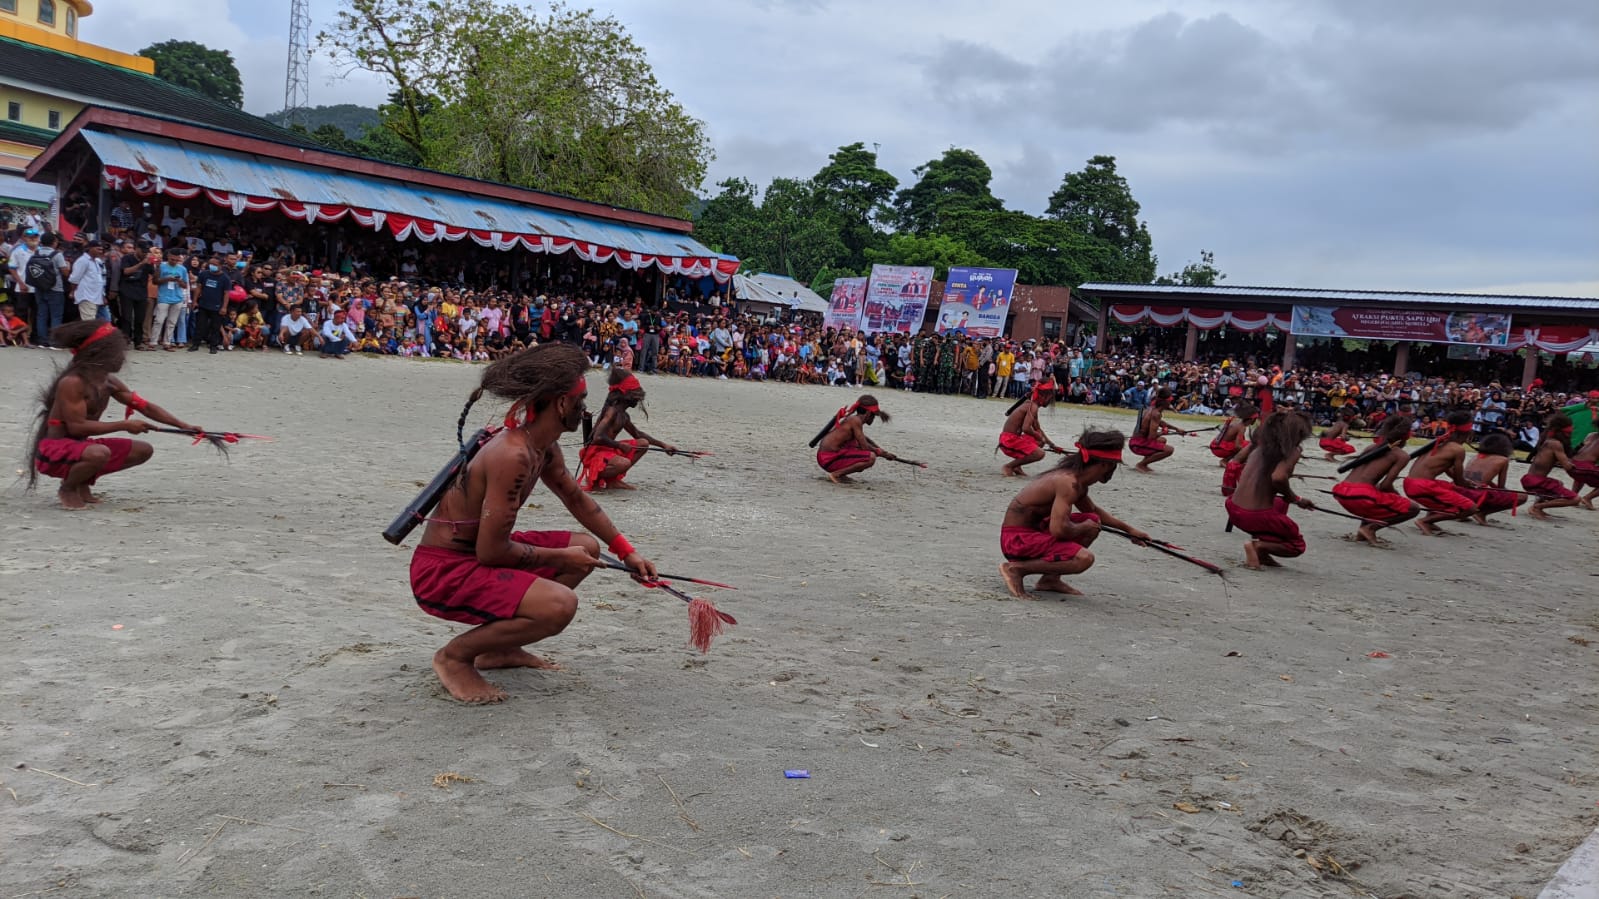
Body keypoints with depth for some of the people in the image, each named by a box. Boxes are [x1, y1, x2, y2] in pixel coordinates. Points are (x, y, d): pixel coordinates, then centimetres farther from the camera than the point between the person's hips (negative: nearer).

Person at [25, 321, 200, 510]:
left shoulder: (109, 382, 3)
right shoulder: (72, 382, -22)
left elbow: (145, 406, 6)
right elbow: (77, 427, -27)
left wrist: (184, 426, -1)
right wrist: (125, 425, -24)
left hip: (78, 446, 9)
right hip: (53, 452, -9)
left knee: (143, 450, 5)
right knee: (100, 453, -39)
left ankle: (82, 483, 13)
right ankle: (68, 489, -6)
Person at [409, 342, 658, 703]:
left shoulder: (544, 447, 2)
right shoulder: (512, 455, -28)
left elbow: (577, 499, 20)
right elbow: (491, 551, -26)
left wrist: (627, 552, 19)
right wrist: (561, 557, -13)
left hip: (478, 551, 10)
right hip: (442, 570, -10)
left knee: (587, 547, 16)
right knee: (559, 605, -30)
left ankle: (498, 647, 18)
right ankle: (455, 656, -4)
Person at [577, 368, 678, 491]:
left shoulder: (623, 415, 12)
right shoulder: (612, 411, -18)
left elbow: (638, 434, 28)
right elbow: (598, 438, -30)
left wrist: (663, 445, 23)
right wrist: (620, 445, -18)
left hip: (609, 451, 10)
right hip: (595, 454, -10)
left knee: (643, 443, 11)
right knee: (624, 463, -36)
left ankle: (612, 480, 5)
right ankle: (591, 480, -10)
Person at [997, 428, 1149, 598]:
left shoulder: (1078, 481, 10)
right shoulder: (1069, 483, -22)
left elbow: (1094, 511, 31)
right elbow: (1059, 530, -30)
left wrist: (1128, 529, 30)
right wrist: (1083, 527, -10)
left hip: (1032, 529, 10)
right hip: (1017, 538, -10)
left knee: (1093, 521, 14)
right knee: (1084, 558, -26)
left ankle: (1050, 579, 11)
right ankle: (1016, 568, -12)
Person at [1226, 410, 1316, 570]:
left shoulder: (1260, 445, 10)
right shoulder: (1293, 451, -8)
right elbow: (1278, 478, -25)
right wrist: (1295, 498, -7)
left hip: (1233, 509, 6)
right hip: (1256, 516, -6)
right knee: (1297, 545, 20)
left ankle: (1262, 554, 19)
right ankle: (1259, 546, -9)